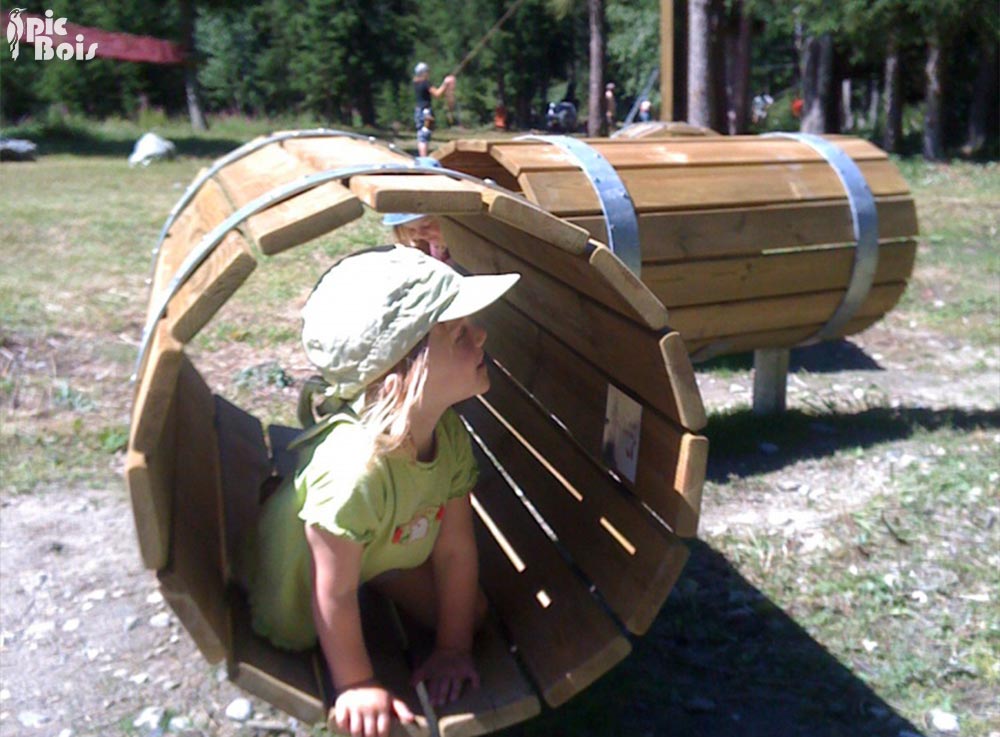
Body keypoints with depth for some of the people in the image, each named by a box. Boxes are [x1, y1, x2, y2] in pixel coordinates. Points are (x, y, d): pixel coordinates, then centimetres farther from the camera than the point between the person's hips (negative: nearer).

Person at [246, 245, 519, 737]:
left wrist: (453, 650, -7)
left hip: (383, 549, 5)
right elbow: (333, 594, -33)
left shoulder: (450, 434, -26)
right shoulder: (353, 470, -48)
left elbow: (456, 550, -15)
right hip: (298, 567, -5)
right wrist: (355, 686, -20)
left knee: (471, 612, 11)